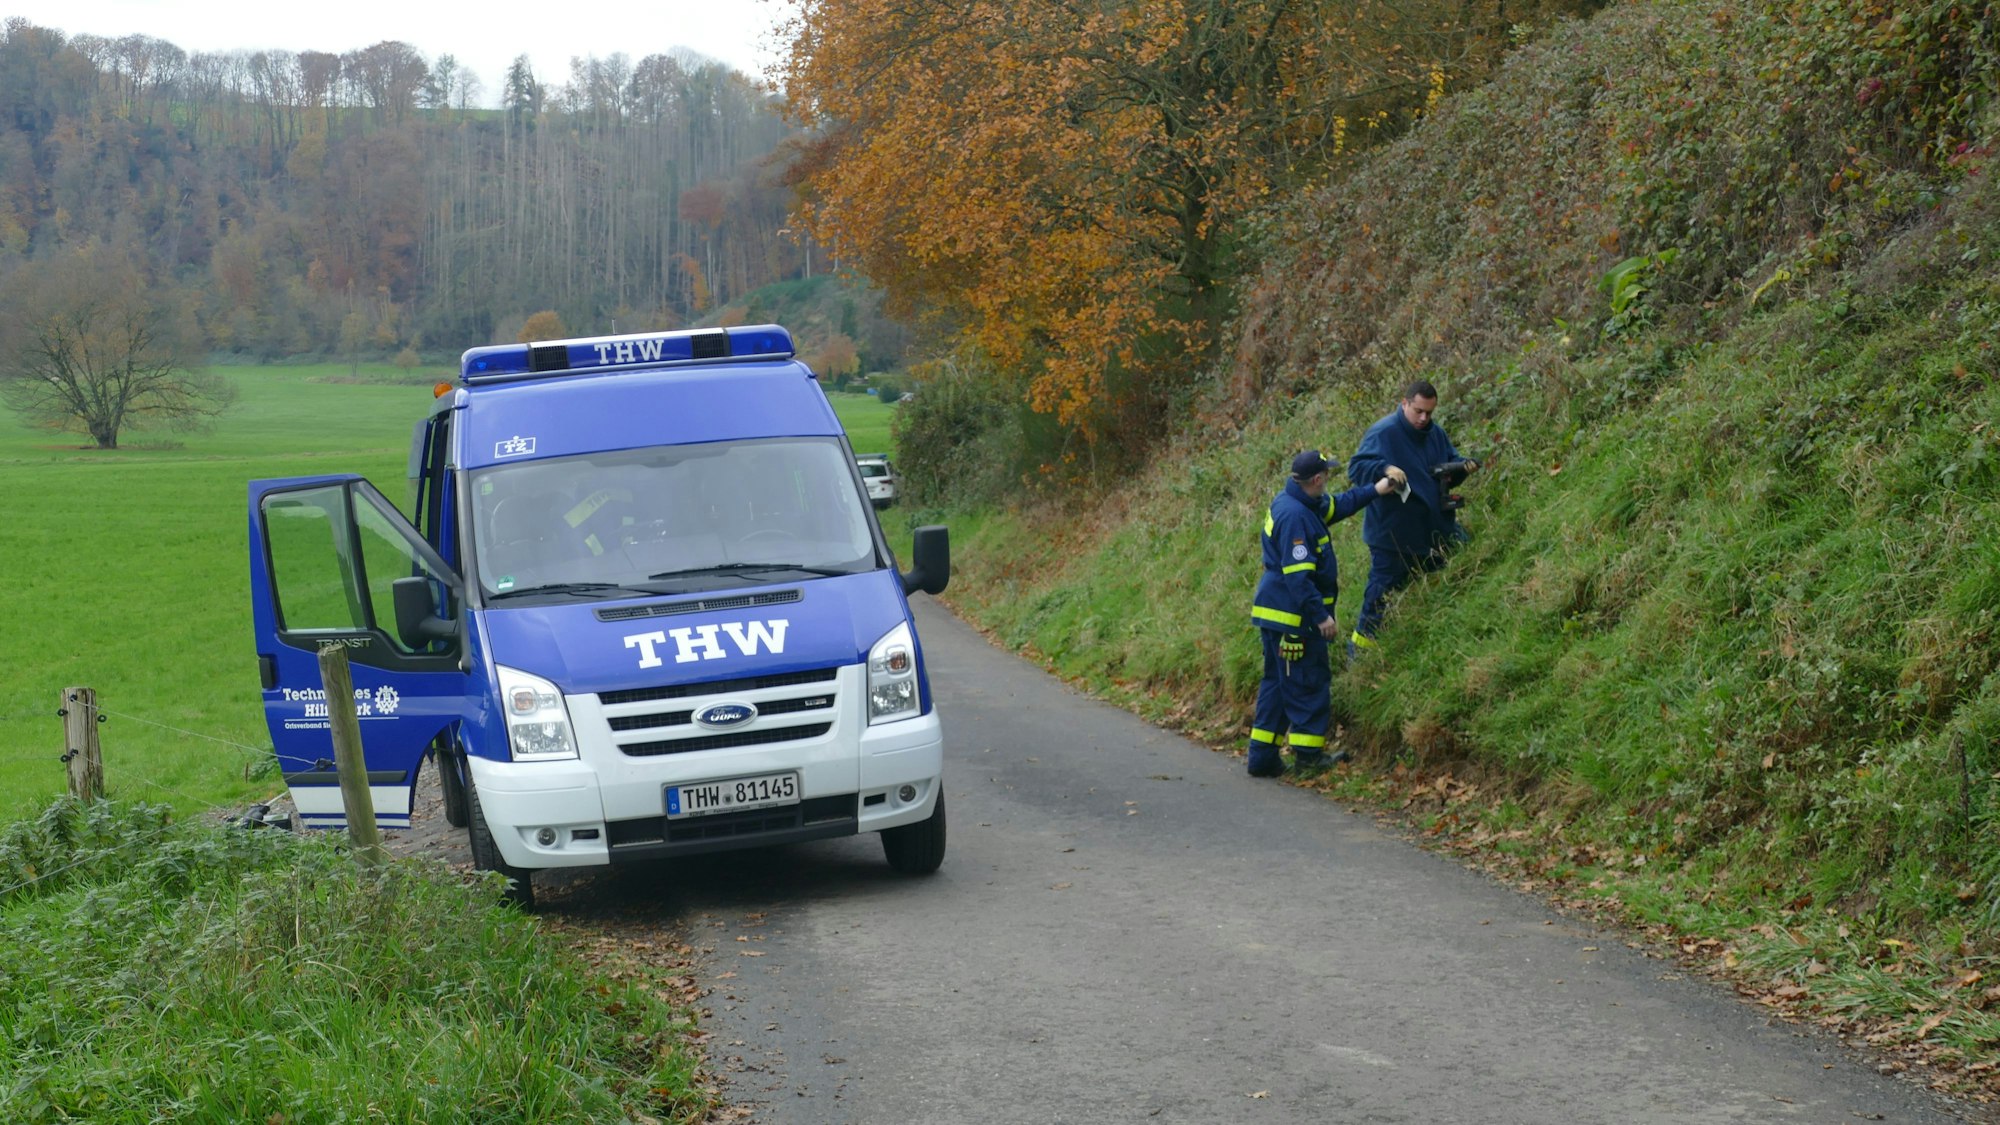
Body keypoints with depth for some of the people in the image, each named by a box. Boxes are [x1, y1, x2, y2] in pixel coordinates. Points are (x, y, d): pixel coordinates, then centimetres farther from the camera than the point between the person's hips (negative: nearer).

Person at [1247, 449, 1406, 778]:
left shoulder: (1289, 502, 9)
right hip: (1293, 618, -10)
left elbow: (1336, 506, 25)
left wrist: (1375, 490, 22)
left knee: (1277, 683, 14)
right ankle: (1308, 755, 4)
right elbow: (1297, 575, -25)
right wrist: (1321, 616, -23)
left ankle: (1263, 757, 16)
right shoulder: (1295, 517, -22)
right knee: (1310, 683, -1)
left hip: (1276, 615, 10)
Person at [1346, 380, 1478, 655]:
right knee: (1383, 591, 0)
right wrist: (1384, 470, -39)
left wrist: (1462, 467, -8)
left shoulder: (1436, 434, 7)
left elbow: (1451, 465, 16)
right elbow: (1356, 467, -20)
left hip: (1435, 531, 6)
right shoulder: (1383, 433, -15)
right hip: (1393, 536, -6)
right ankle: (1360, 648, 12)